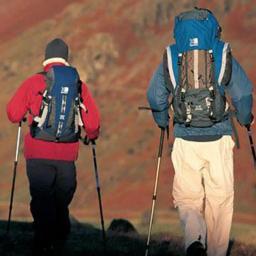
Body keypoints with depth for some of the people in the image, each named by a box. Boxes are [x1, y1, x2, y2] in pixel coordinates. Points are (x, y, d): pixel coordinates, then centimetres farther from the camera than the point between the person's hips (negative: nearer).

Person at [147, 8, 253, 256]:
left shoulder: (170, 58, 6)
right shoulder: (223, 55, 4)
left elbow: (154, 96, 6)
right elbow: (243, 94, 4)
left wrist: (162, 122, 25)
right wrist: (245, 120, 23)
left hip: (185, 140, 1)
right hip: (219, 139, 0)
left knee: (187, 199, 7)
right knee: (220, 200, 11)